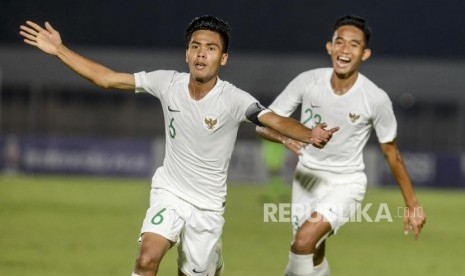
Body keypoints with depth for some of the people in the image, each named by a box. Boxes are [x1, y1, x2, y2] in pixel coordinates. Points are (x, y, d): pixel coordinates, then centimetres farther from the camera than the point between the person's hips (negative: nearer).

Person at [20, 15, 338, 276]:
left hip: (208, 205, -1)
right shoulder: (168, 83, -11)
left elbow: (276, 121, -35)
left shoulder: (234, 99, -20)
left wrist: (309, 135, -56)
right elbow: (108, 78, -5)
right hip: (169, 193, 1)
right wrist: (59, 50, -8)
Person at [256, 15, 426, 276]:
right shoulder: (308, 81, -13)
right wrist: (286, 137, -31)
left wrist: (412, 204, 2)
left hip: (346, 183, -3)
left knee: (304, 241, -25)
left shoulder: (376, 99, -18)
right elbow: (263, 124, -8)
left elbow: (392, 153, -3)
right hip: (307, 176, 3)